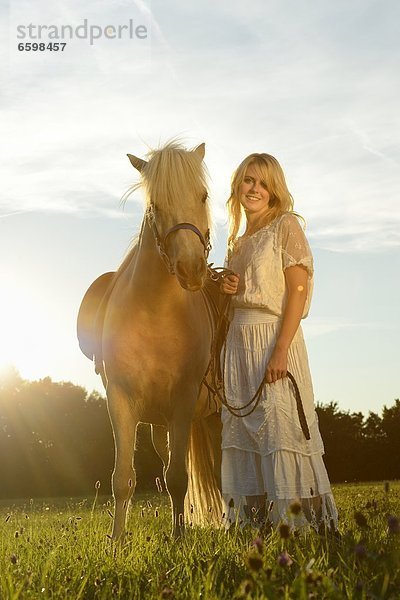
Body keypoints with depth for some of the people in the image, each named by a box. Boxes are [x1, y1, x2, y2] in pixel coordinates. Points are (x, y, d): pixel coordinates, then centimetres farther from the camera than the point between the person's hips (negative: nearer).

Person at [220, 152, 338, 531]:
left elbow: (298, 290, -11)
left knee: (280, 425, -10)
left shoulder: (286, 225, -2)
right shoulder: (238, 242, 18)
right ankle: (251, 519, 14)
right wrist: (228, 290, 0)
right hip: (238, 340, 7)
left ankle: (300, 517, -1)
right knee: (242, 431, 7)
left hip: (274, 335, -7)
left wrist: (281, 350, -21)